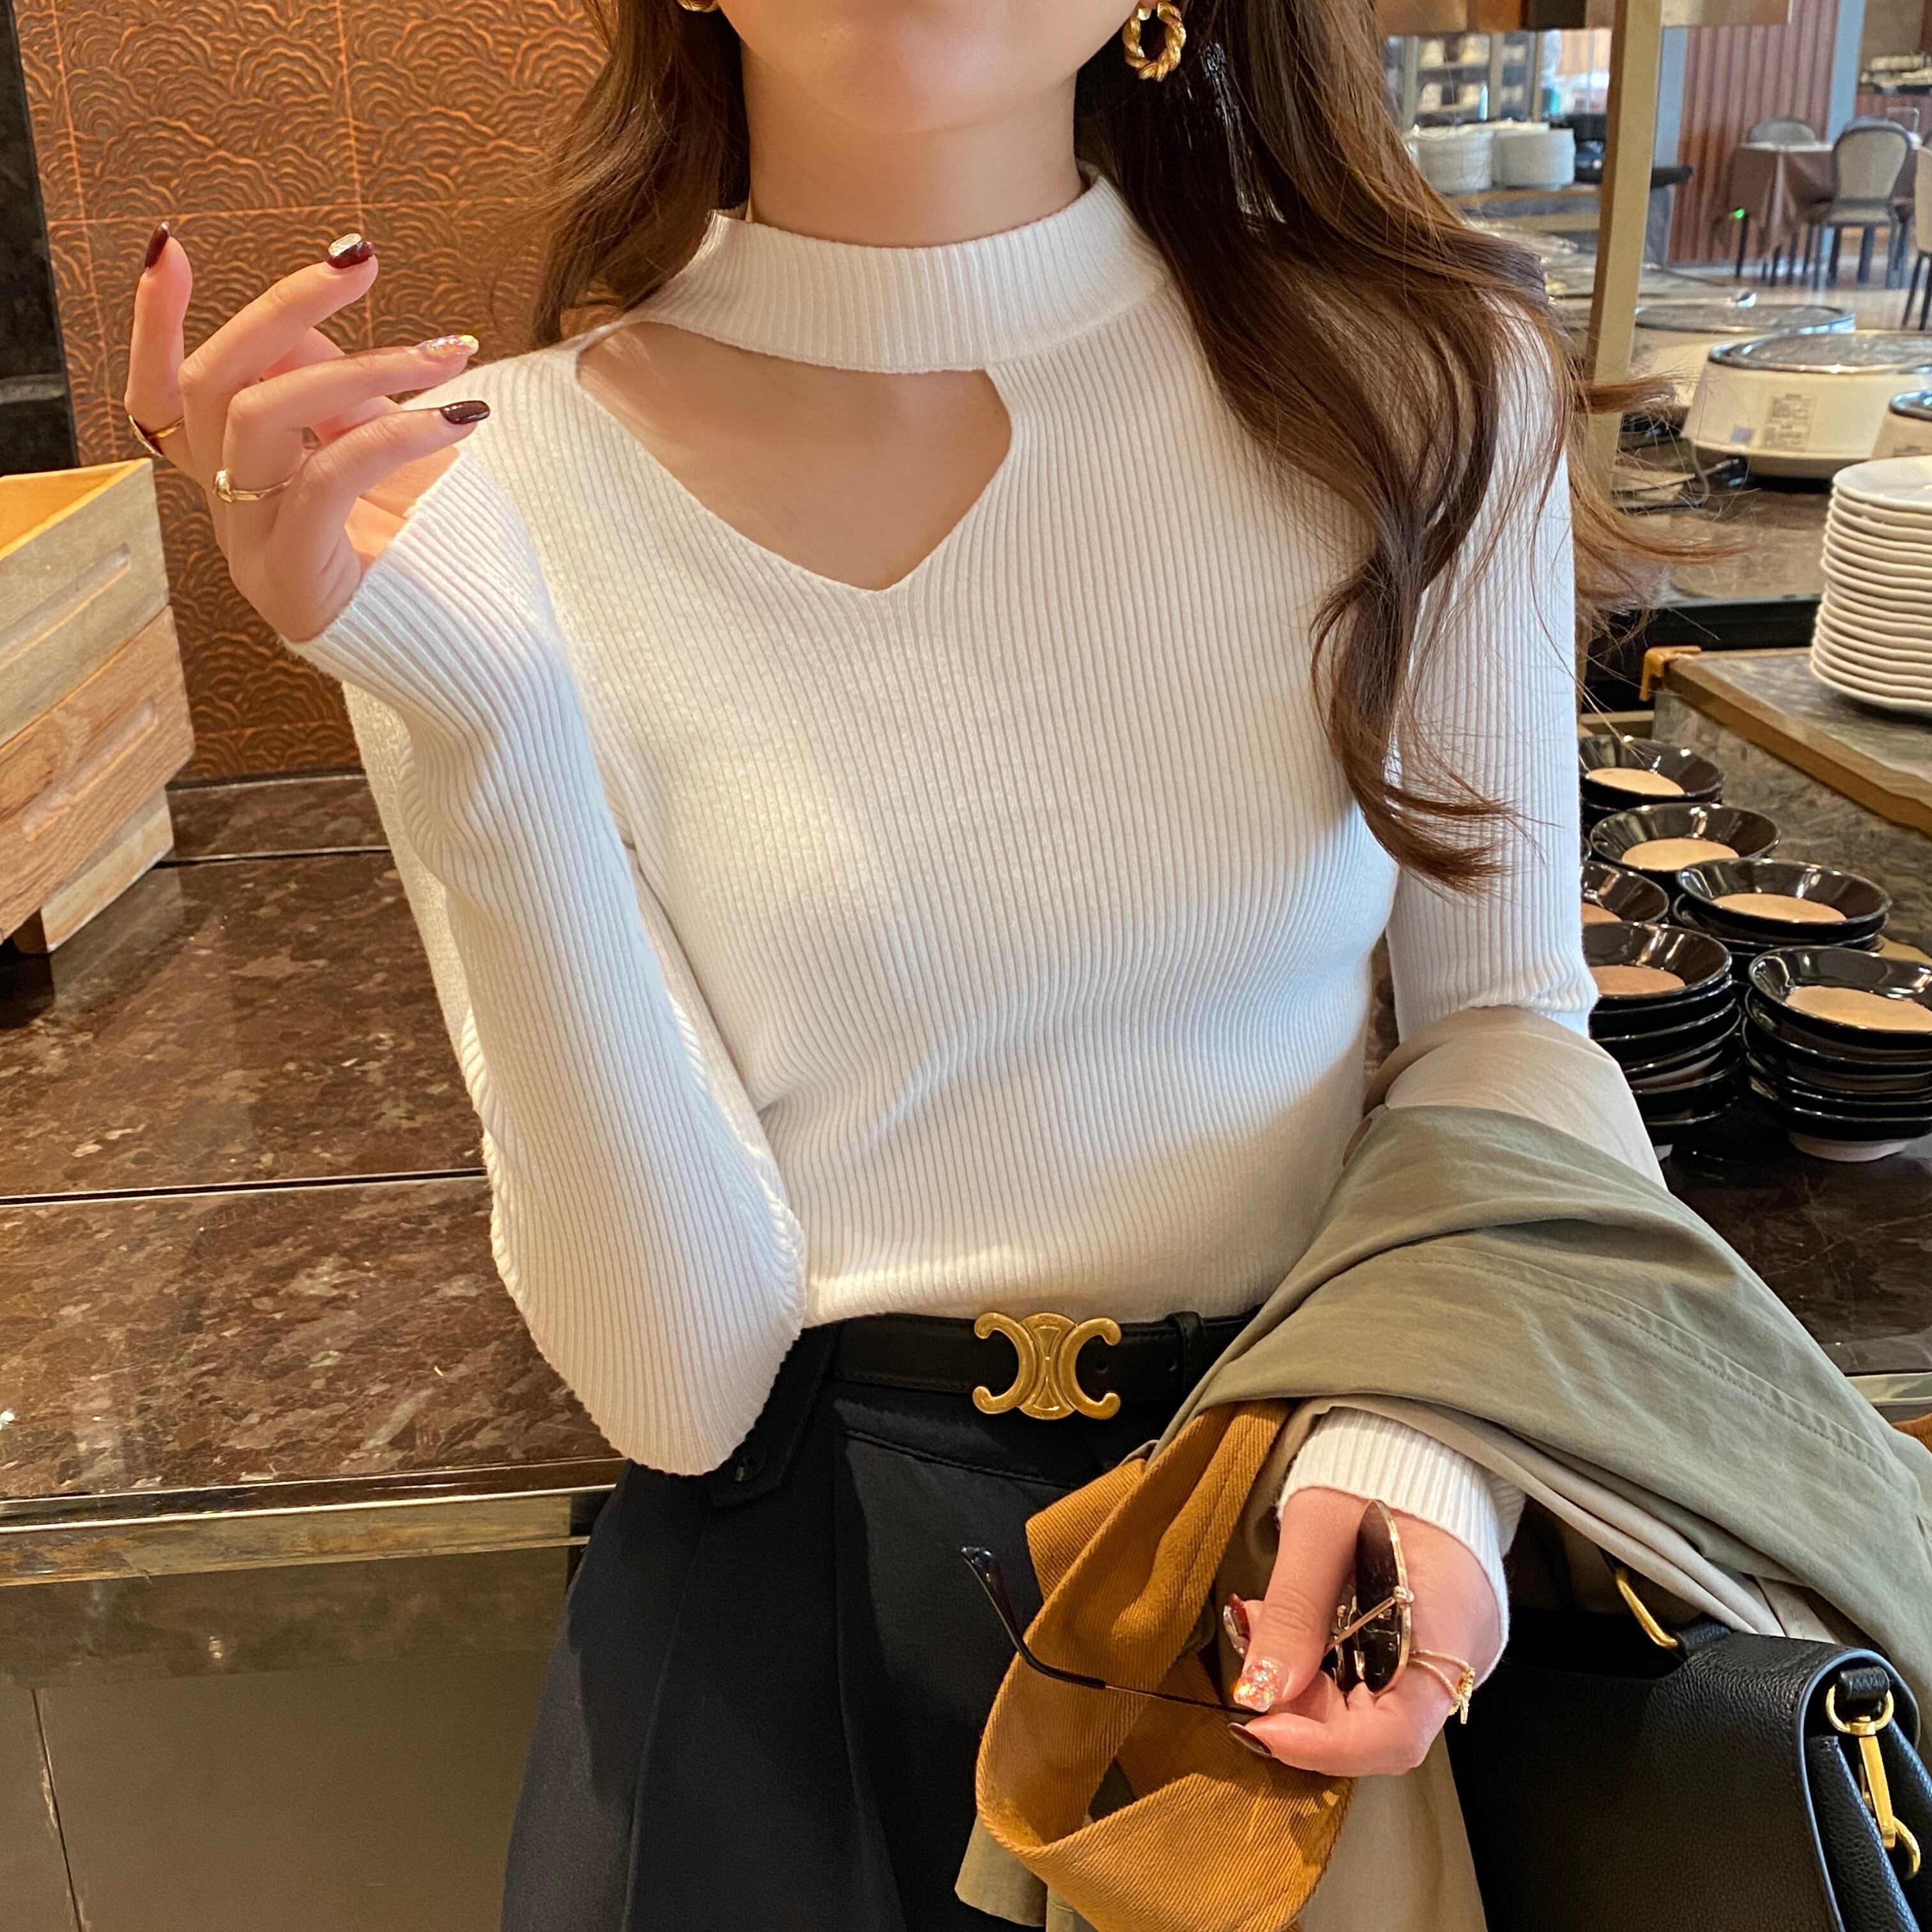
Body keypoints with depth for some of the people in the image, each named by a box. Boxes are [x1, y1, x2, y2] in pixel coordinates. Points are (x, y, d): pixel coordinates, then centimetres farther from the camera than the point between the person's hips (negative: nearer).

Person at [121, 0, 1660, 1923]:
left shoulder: (1419, 393, -7)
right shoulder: (502, 492, -11)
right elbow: (678, 1370, -13)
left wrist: (1429, 1425, -16)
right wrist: (481, 731, -25)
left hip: (1332, 1505, 2)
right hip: (806, 1531, -1)